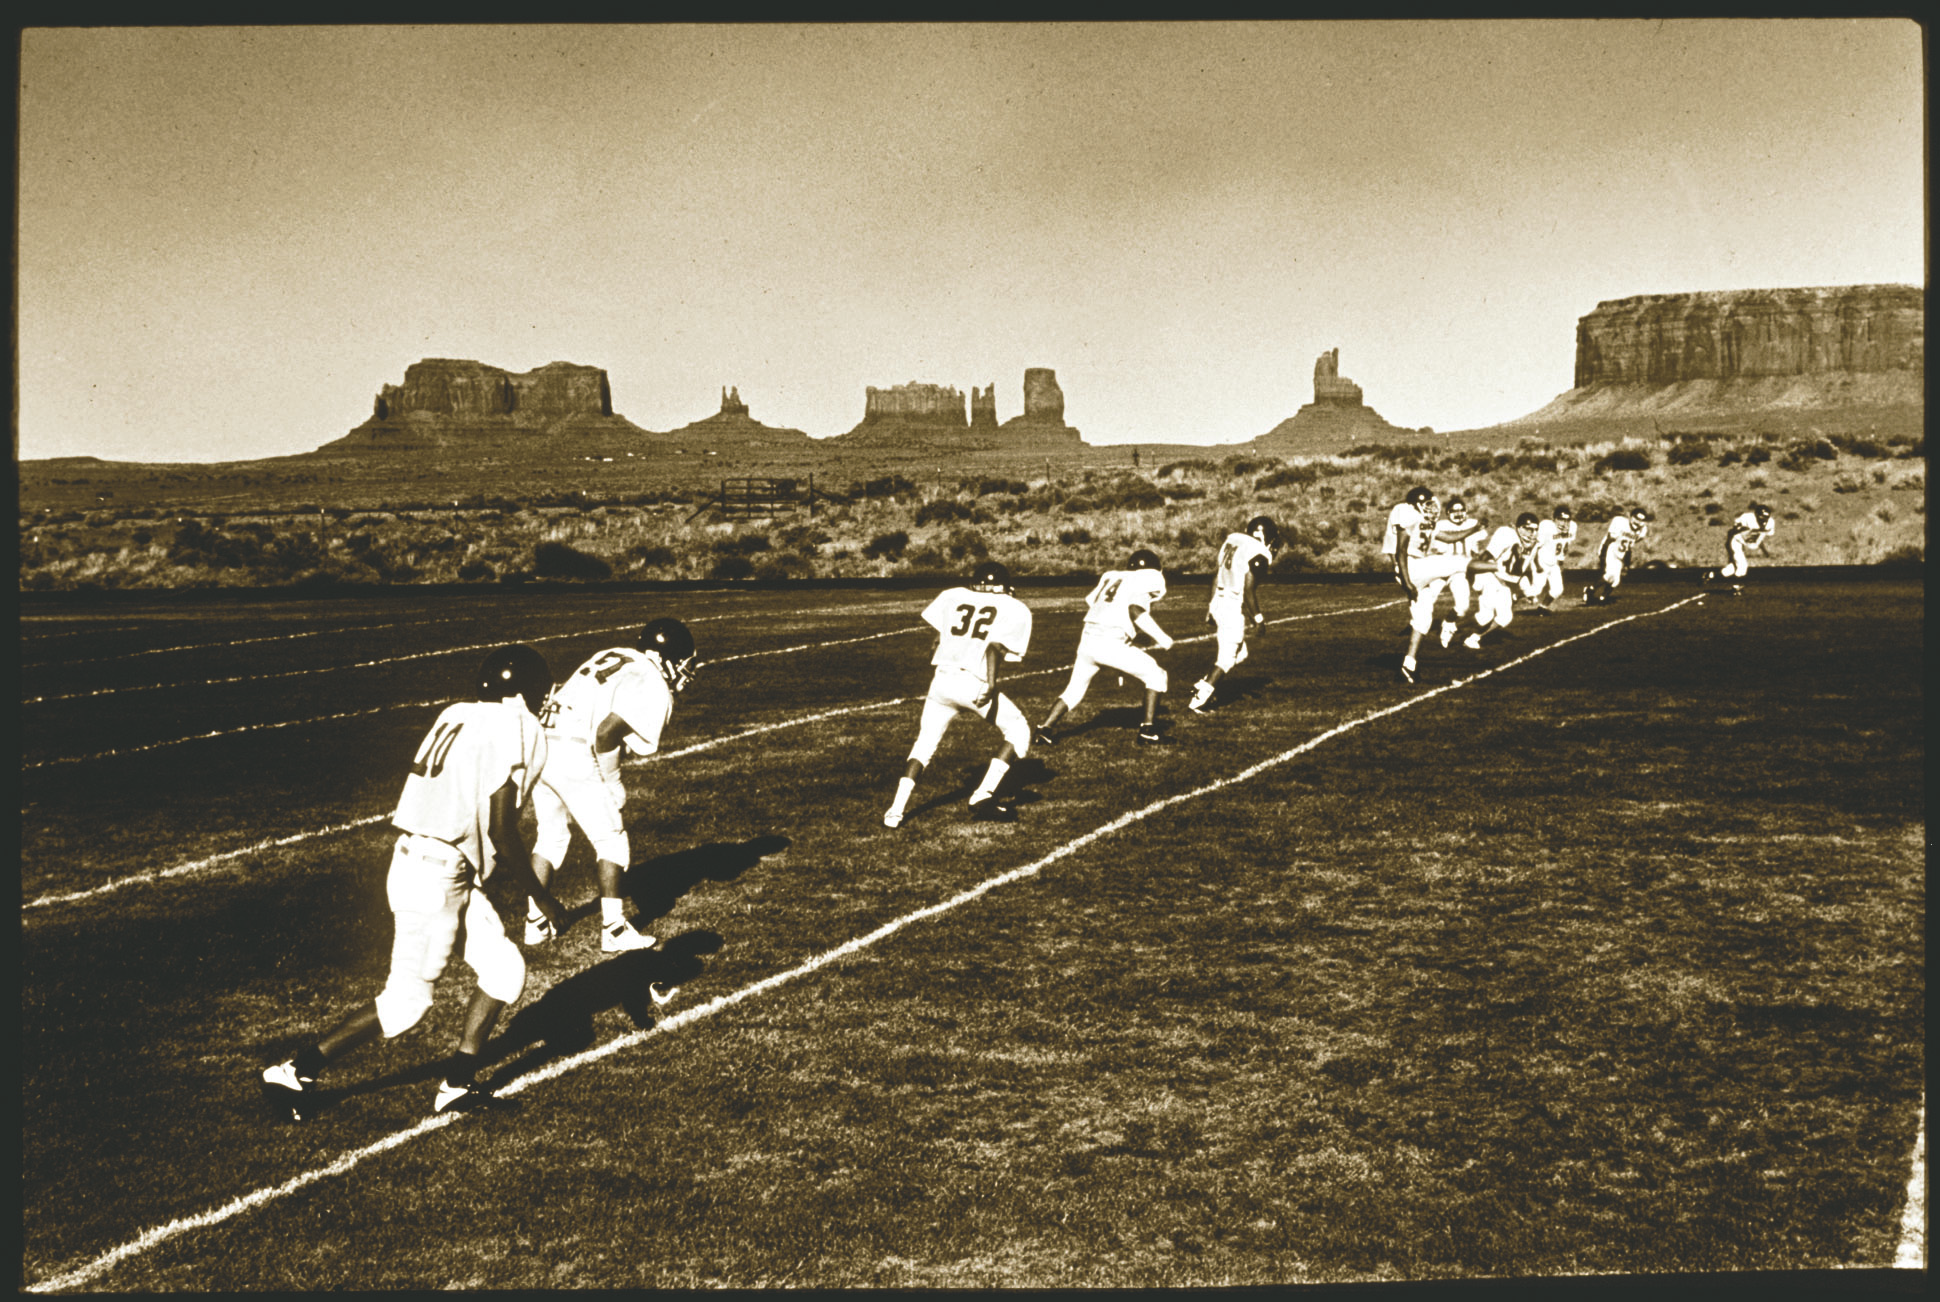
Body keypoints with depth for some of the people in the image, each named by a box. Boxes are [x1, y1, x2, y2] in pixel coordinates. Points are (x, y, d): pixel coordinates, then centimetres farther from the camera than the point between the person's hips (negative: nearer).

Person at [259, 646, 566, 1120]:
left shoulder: (459, 718, 12)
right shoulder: (517, 733, -13)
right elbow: (502, 834, -16)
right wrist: (542, 898, -6)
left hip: (418, 861, 9)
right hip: (438, 875, -9)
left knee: (504, 971, 12)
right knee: (407, 1000, 0)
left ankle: (457, 1085, 17)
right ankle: (296, 1071, 9)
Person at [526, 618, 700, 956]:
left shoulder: (610, 658, 20)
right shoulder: (653, 687, -4)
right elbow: (606, 732, -15)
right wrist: (611, 782, -3)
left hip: (543, 744, 7)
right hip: (577, 760, -7)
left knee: (550, 836, 23)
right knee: (611, 842, 10)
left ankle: (536, 922, 29)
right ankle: (613, 930, 15)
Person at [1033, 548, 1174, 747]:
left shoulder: (1112, 577, 22)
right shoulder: (1146, 581, 3)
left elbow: (1089, 603, 23)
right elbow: (1137, 611, -13)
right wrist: (1161, 638, -7)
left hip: (1088, 639, 6)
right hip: (1111, 643, -6)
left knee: (1074, 690, 22)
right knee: (1155, 675, 9)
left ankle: (1043, 730, 14)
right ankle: (1148, 730, 5)